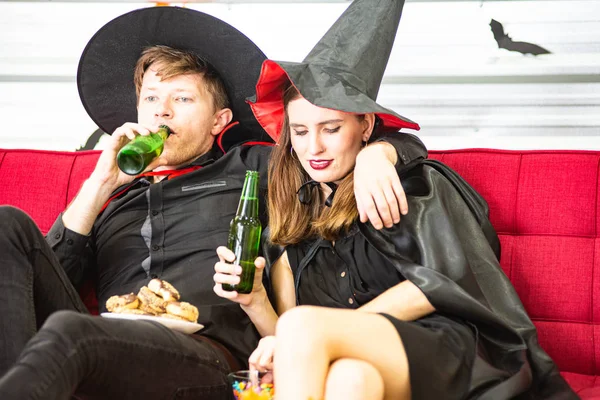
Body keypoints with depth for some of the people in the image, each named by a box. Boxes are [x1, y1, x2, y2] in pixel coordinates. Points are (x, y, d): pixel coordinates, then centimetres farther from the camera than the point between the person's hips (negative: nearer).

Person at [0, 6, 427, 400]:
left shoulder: (247, 168, 23)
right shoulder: (111, 199, 30)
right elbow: (45, 279, 14)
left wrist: (374, 156, -3)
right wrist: (101, 185, 12)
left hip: (208, 353, -4)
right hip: (110, 349, 5)